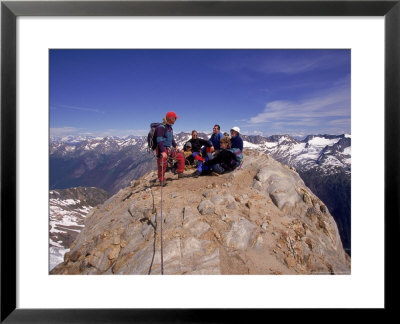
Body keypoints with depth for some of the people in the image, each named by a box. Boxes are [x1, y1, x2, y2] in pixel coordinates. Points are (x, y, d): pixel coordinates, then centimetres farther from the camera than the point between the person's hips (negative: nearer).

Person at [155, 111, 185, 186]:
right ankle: (162, 181, 11)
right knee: (162, 165, -5)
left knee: (181, 157, 12)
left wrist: (175, 146, 26)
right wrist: (163, 152, -33)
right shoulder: (161, 127, -18)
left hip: (169, 149, 9)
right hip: (162, 150, -9)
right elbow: (159, 140, -26)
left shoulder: (169, 127, 10)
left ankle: (180, 174, 22)